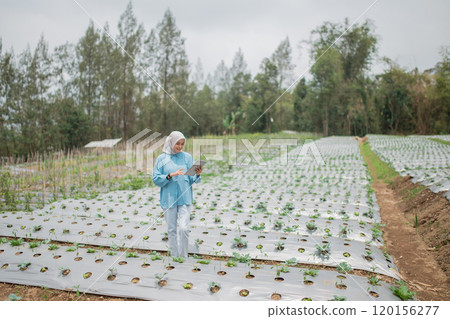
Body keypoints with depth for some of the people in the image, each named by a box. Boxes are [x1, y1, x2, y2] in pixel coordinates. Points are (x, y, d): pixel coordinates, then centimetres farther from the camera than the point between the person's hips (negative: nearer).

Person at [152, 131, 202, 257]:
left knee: (184, 228, -8)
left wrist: (197, 174, -17)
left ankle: (183, 256, 11)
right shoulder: (161, 159, 1)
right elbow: (156, 179, -4)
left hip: (185, 198, 0)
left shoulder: (187, 157, 4)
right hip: (168, 199, 0)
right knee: (172, 229, 9)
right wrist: (171, 175, -18)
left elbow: (192, 180, 4)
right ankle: (174, 256, 26)